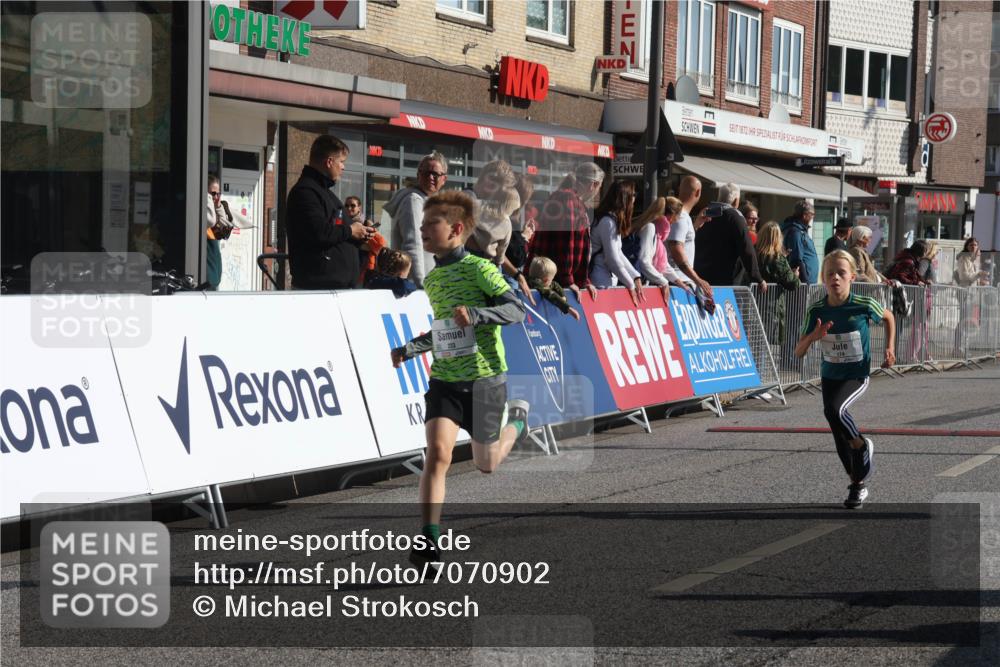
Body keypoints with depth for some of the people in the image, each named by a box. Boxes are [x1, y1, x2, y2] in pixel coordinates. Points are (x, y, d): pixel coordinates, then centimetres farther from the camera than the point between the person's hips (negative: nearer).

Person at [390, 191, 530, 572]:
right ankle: (429, 542, -20)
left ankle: (517, 418, 46)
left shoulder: (479, 269, -11)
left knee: (486, 464, 13)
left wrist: (475, 313, -32)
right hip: (444, 379, 4)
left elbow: (516, 310, -18)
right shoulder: (432, 279, 10)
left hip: (484, 379, -4)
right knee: (437, 453, -18)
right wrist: (409, 350, 15)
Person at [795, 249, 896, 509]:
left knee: (834, 409, -31)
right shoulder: (816, 310, -9)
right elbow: (798, 353, -9)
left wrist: (890, 348, 0)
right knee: (840, 438, 7)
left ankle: (861, 444, -3)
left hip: (856, 375, -4)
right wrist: (813, 336, -28)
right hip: (829, 376, 4)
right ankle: (858, 484, 27)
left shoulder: (864, 305, -15)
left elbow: (888, 317, 8)